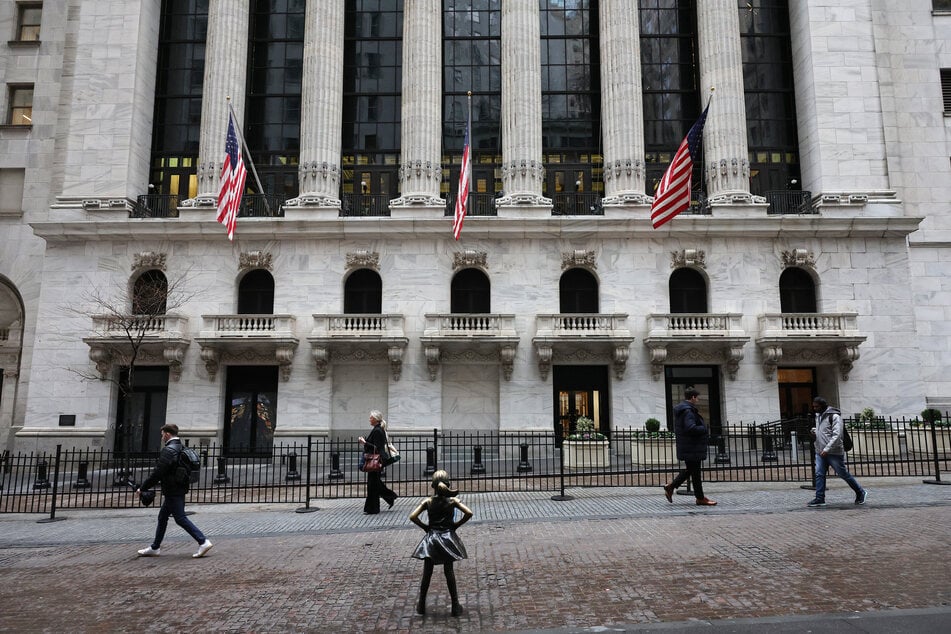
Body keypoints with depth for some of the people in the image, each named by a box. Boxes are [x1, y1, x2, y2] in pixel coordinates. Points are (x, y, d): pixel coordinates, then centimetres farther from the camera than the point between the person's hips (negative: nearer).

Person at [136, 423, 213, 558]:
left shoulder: (168, 450, -17)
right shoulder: (181, 448, 12)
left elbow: (157, 473, -20)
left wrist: (142, 488, -10)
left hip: (172, 492, -10)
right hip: (180, 490, 10)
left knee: (180, 518, -6)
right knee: (162, 517, 18)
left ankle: (203, 542, -9)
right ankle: (155, 548, 28)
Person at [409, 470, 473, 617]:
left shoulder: (427, 502, -7)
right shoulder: (452, 501, -8)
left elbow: (412, 516, -14)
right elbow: (469, 513, -17)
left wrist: (424, 526, -1)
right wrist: (456, 525, -4)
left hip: (431, 539, 0)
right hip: (448, 538, 0)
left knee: (427, 573, 10)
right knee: (449, 572, 8)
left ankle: (421, 605, 18)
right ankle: (455, 605, 12)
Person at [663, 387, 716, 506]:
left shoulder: (679, 410, 14)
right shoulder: (688, 411, -19)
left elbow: (676, 429, 22)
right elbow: (691, 428, -30)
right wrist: (705, 429, -13)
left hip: (685, 446, 10)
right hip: (692, 448, -10)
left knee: (690, 469, 18)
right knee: (695, 472, -1)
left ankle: (670, 487, 18)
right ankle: (700, 498, 8)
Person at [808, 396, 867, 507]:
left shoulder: (834, 416, -13)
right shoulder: (818, 415, 14)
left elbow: (837, 435, -20)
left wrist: (827, 449, -25)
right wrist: (815, 432, 4)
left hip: (834, 452, -7)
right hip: (820, 452, 7)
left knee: (843, 474, 4)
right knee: (819, 475, 0)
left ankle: (861, 493, 23)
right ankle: (819, 499, 3)